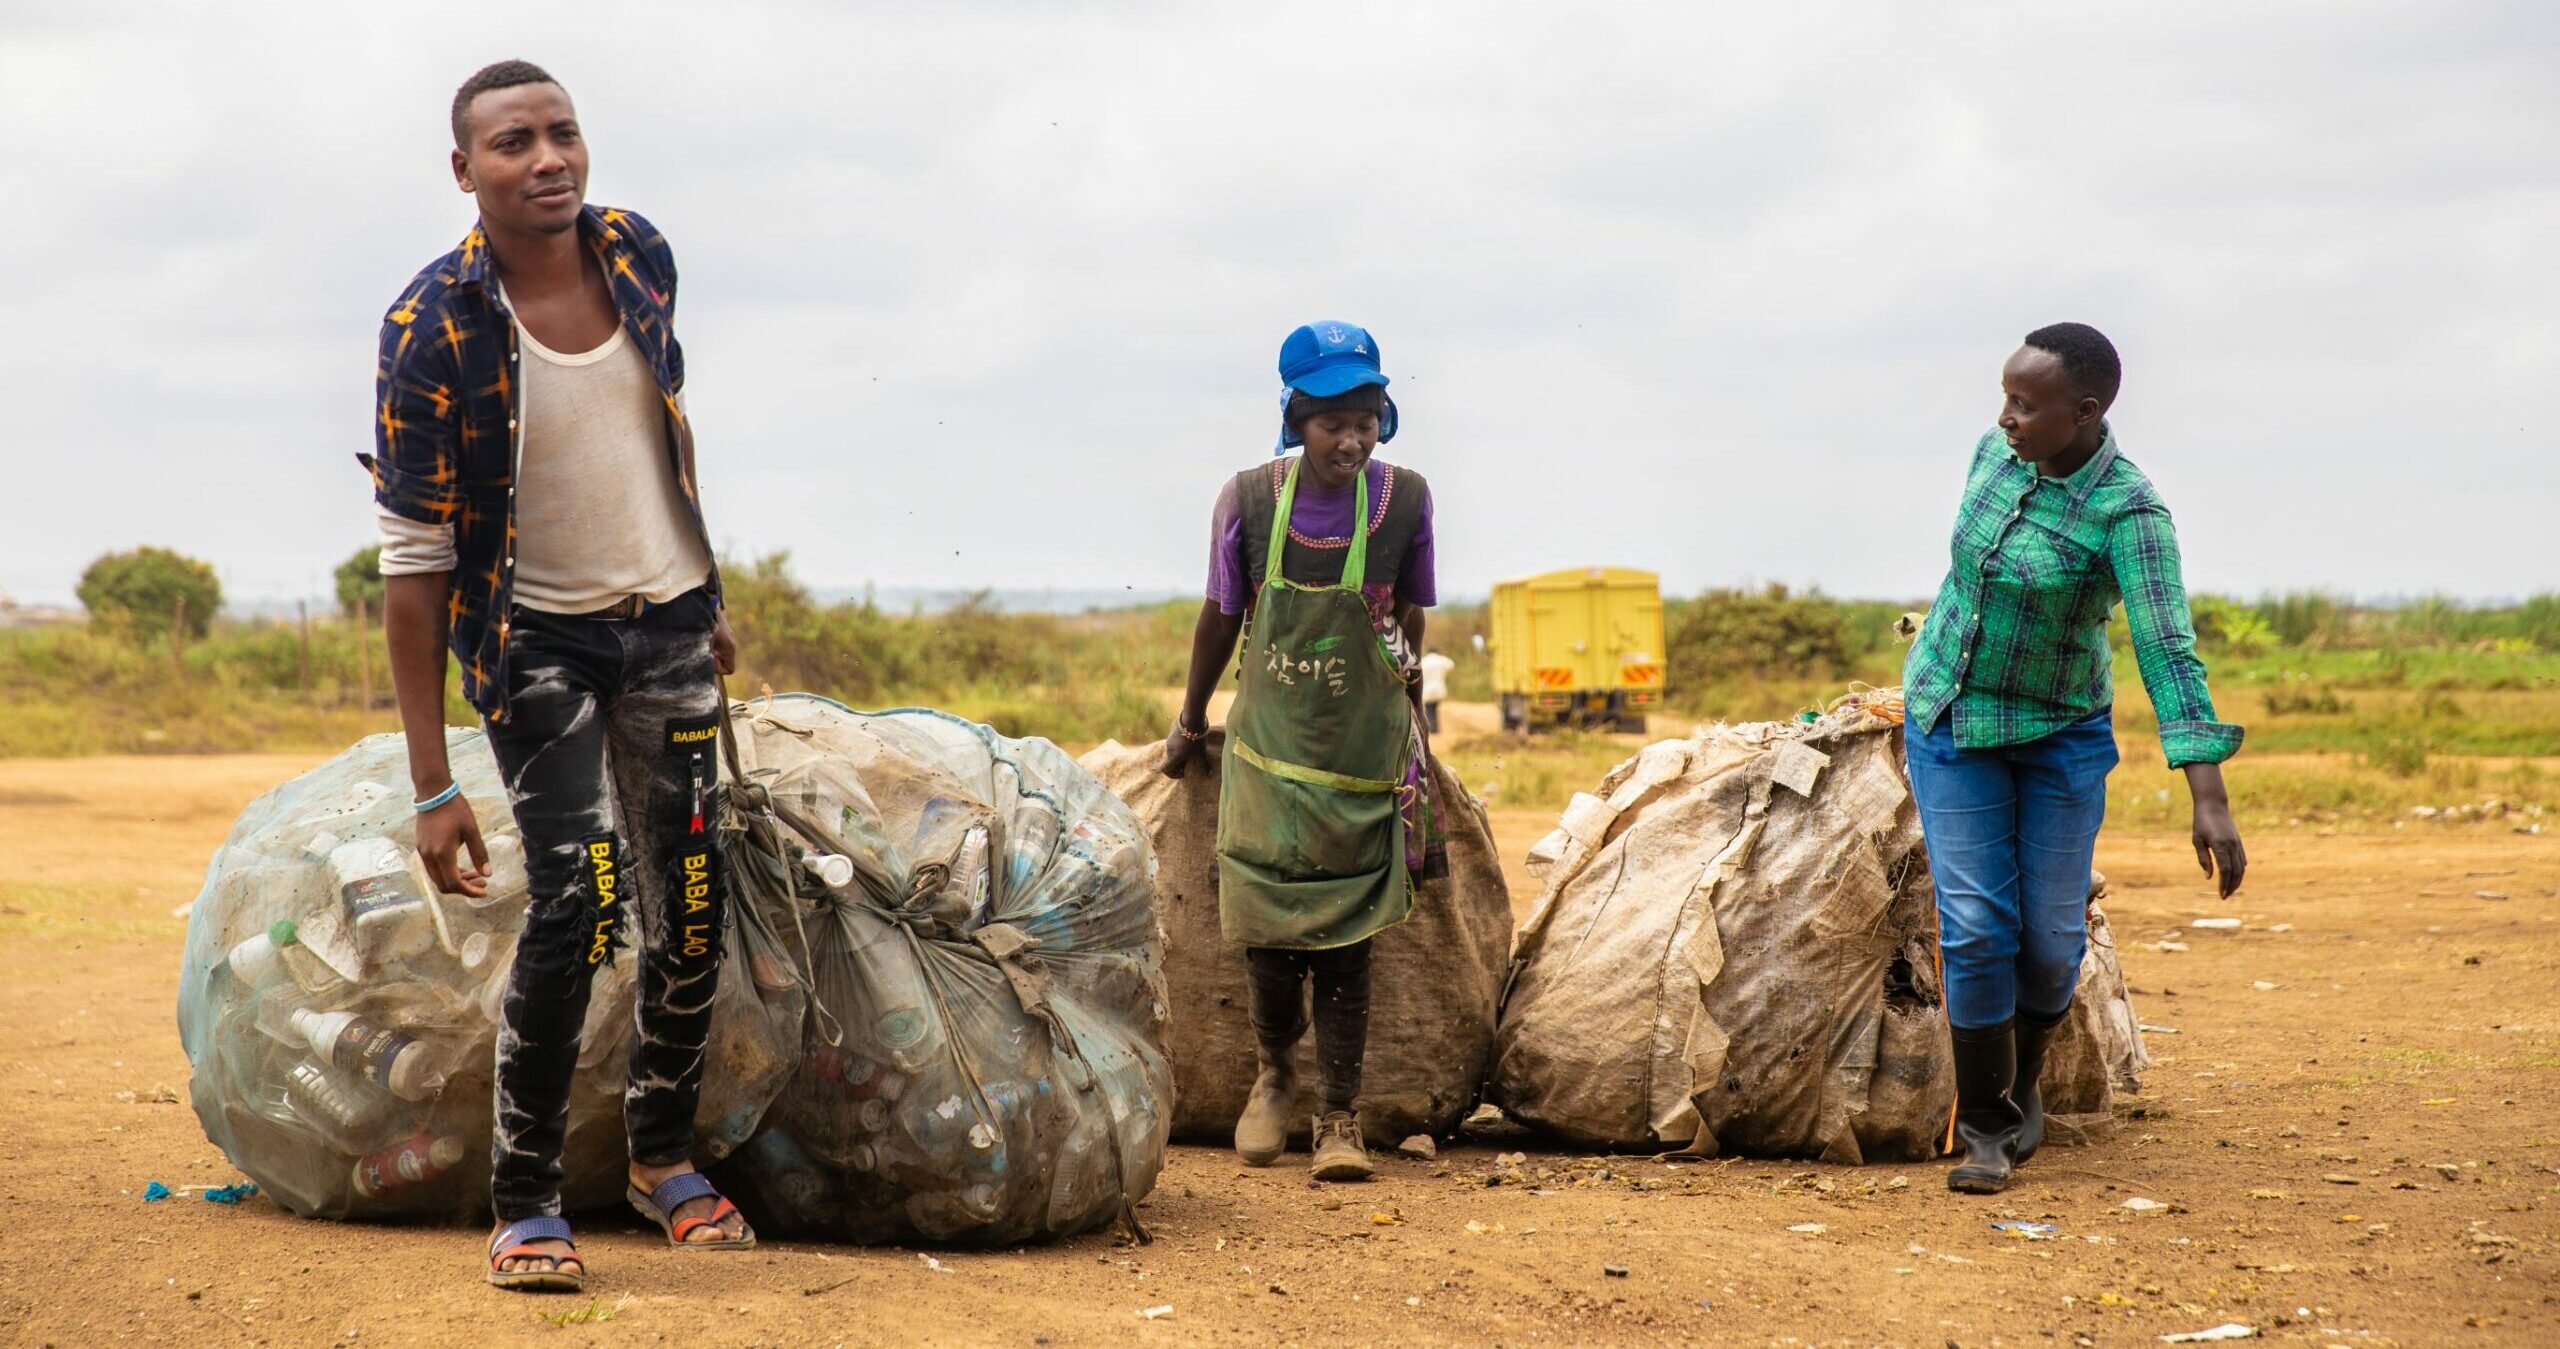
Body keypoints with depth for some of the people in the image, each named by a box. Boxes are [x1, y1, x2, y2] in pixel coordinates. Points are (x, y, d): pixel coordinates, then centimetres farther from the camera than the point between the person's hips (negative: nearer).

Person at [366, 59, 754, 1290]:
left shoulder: (640, 257, -6)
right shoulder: (433, 331, -21)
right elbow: (413, 558, -19)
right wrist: (431, 785, -22)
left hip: (668, 618, 4)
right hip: (538, 634, -4)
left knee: (691, 903, 2)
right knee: (577, 900, -17)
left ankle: (663, 1154, 22)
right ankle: (526, 1201, -5)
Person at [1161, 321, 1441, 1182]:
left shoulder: (1404, 500, -7)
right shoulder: (1249, 500, -7)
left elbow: (1409, 623, 7)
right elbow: (1221, 617, 7)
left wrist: (1404, 733, 15)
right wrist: (1190, 725, 17)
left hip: (1363, 755, 0)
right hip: (1268, 746, 0)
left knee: (1346, 936, -1)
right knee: (1269, 925, -2)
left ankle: (1339, 1118, 7)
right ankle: (1275, 1073, 25)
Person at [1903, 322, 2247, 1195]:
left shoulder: (2128, 514, -23)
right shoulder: (1997, 454, -6)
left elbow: (2168, 653, -31)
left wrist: (2210, 800, -38)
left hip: (2061, 736, -3)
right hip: (1951, 723, 3)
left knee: (2050, 937, 2)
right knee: (1976, 926, -6)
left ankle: (2024, 1082, 32)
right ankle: (1984, 1130, 4)